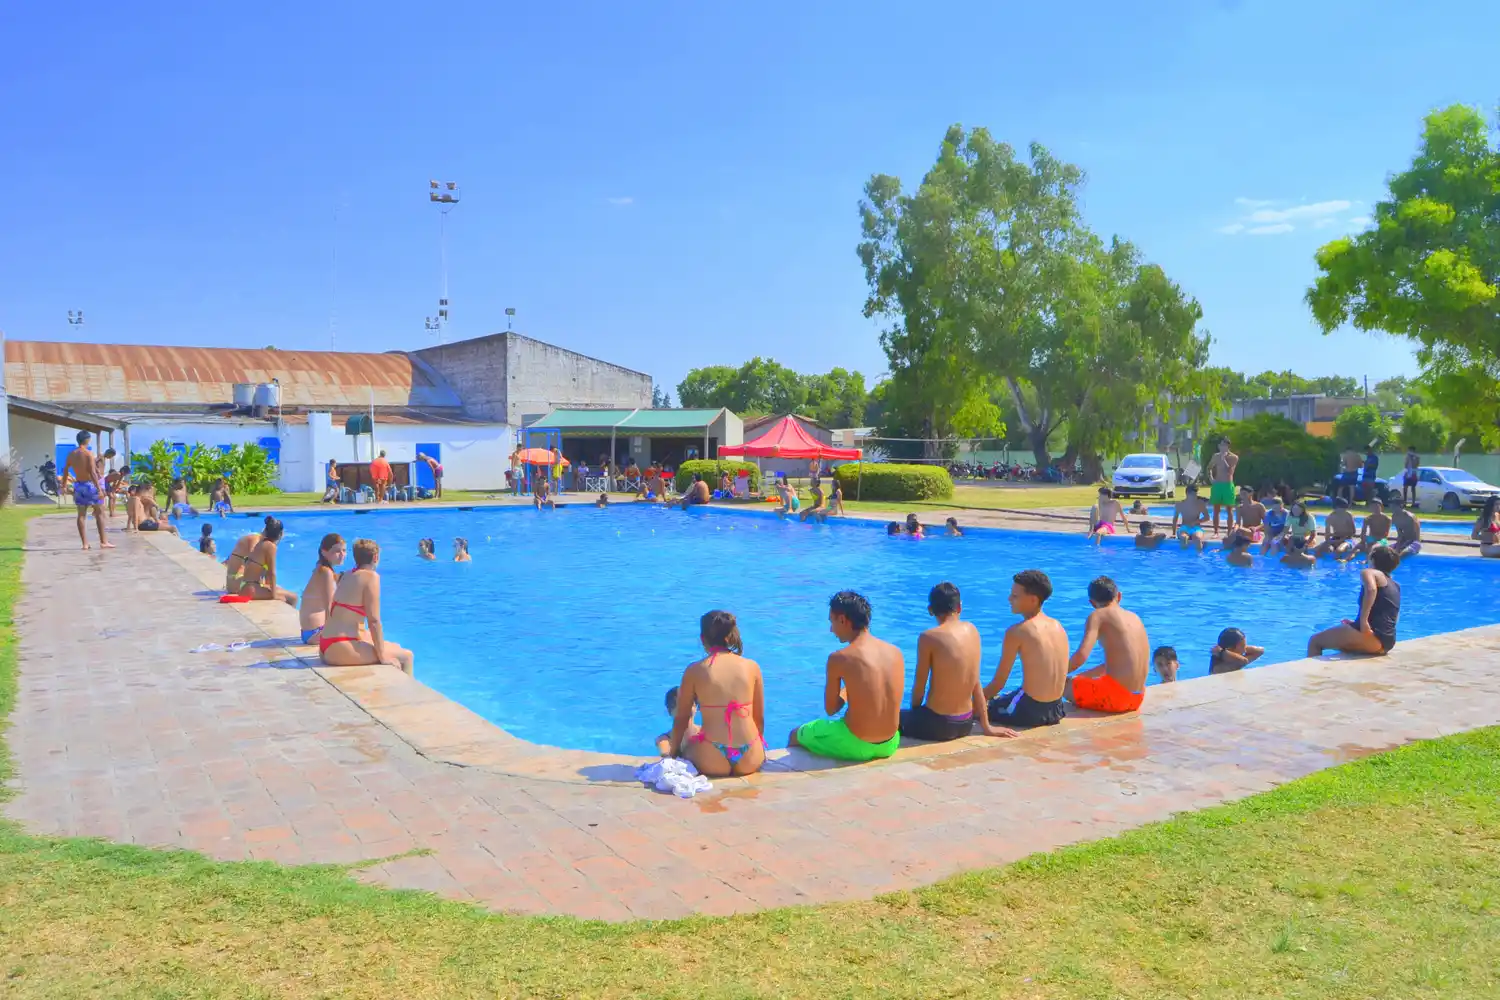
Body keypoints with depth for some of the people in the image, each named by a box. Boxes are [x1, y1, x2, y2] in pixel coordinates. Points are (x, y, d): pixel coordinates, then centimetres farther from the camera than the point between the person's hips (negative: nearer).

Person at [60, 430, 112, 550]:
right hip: (91, 485, -6)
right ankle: (103, 542, 3)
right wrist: (99, 489, -20)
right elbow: (93, 473, -20)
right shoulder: (89, 454, -14)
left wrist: (64, 485, 27)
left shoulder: (71, 454, 5)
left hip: (79, 486, 6)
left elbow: (65, 471, 14)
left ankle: (85, 543, 7)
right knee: (100, 513, 4)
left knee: (81, 515, 7)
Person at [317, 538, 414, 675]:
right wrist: (382, 655, -11)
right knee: (406, 656, -4)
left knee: (395, 647, 22)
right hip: (340, 649, -9)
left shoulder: (348, 575, 12)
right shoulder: (371, 576, -12)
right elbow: (374, 620, -17)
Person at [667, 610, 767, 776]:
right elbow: (760, 718, 8)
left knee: (685, 742, 31)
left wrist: (673, 753, 21)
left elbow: (681, 718, 4)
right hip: (750, 760, 2)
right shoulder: (752, 666, 1)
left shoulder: (694, 670, -4)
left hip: (712, 761, -2)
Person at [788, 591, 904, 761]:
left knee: (795, 735, 23)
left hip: (855, 746, -5)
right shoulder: (896, 652, -2)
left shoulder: (839, 658, -16)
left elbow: (830, 709, -4)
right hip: (889, 745, 5)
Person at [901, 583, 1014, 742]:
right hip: (966, 724, 6)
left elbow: (920, 686, -9)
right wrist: (986, 726, 13)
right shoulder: (972, 630, 0)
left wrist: (913, 712, 10)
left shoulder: (928, 638, -16)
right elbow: (975, 683, 6)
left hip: (937, 725, -6)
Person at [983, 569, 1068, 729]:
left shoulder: (1017, 632, -15)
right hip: (1056, 710, 7)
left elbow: (998, 683, -11)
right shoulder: (1058, 626, 4)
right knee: (999, 698, 30)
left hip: (1029, 712, -7)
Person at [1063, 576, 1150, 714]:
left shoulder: (1098, 615, -5)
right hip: (1137, 698, 8)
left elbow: (1081, 656, -18)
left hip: (1115, 695, -8)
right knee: (1077, 682, 31)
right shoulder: (1135, 617, 16)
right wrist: (1078, 677, 29)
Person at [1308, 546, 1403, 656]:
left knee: (1314, 641, 1)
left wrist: (1363, 620, -26)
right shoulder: (1395, 586, 22)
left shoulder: (1369, 572, 1)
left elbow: (1371, 589, -24)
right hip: (1387, 642, 9)